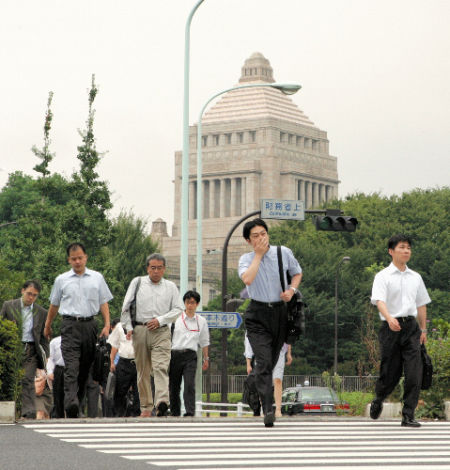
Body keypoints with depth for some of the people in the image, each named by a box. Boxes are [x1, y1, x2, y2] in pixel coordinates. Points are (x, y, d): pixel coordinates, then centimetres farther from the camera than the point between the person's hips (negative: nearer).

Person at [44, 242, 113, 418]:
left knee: (85, 367, 6)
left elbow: (104, 303, 13)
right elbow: (54, 305, 20)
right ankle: (70, 404, -31)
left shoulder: (97, 278, 11)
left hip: (89, 325, 2)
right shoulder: (61, 280, 10)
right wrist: (48, 326, 25)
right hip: (70, 325, -2)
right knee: (71, 366, -17)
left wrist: (107, 325, 3)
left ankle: (78, 402, 16)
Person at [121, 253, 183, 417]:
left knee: (161, 367, -17)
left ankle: (162, 402, -32)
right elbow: (126, 307, 9)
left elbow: (178, 309, 8)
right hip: (140, 331, 1)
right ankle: (146, 407, 11)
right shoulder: (137, 283, 10)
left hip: (161, 332, -1)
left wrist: (160, 320, -5)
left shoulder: (170, 287, 12)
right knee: (143, 371, 4)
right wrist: (128, 327, 0)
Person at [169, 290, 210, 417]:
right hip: (175, 354, 0)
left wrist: (206, 359, 21)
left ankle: (190, 411, -22)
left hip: (190, 355, 0)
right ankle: (174, 412, 14)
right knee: (174, 386, 4)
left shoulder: (201, 321, 12)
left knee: (190, 384, -16)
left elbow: (204, 342, 21)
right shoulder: (176, 318, 5)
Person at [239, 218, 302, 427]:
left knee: (272, 362, 11)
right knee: (263, 362, -16)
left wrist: (292, 289, -1)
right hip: (257, 315, -3)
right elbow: (248, 279, -22)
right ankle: (268, 410, -24)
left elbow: (297, 273, 19)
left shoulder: (283, 253, 4)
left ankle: (260, 393, 33)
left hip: (280, 311, 3)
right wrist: (258, 254, -14)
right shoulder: (246, 259, -1)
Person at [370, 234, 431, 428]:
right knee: (390, 372, 3)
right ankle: (378, 401, 34)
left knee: (414, 373, -9)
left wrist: (423, 329, 19)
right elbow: (379, 300, -16)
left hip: (411, 326, 3)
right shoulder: (383, 276, -2)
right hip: (390, 327, -3)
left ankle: (408, 415, -7)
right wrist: (389, 318, -34)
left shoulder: (415, 277, 14)